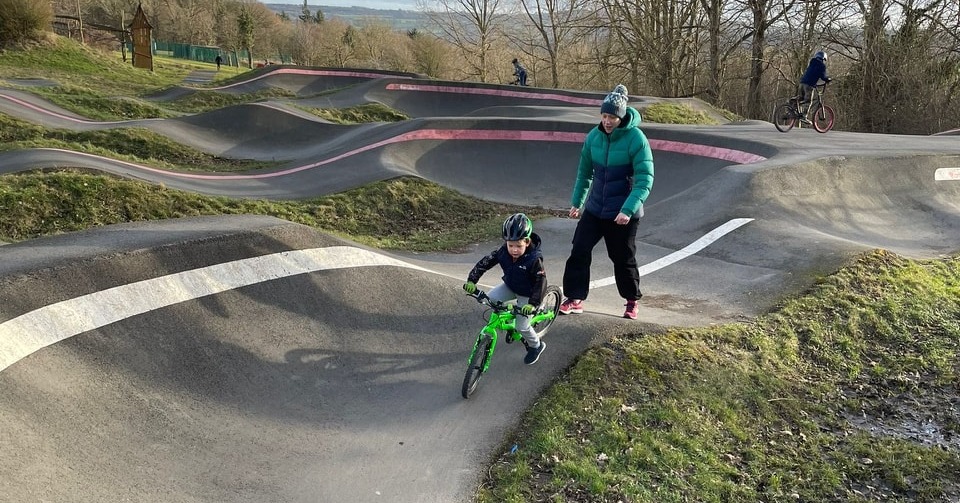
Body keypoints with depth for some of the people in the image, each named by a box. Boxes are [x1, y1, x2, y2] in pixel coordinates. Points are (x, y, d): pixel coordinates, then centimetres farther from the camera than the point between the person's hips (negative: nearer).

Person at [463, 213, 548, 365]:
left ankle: (536, 346, 23)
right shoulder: (503, 251, -20)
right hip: (510, 286, 5)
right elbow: (485, 262, -17)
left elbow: (540, 282, -33)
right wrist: (472, 280, -27)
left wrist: (532, 303, -43)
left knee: (522, 326, -8)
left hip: (526, 294, -5)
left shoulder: (534, 259, -33)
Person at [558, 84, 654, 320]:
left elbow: (645, 180, -19)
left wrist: (628, 210, -28)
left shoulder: (636, 139, -16)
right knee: (579, 251, -2)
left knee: (623, 259, 8)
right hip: (594, 209, 4)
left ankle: (632, 301, 29)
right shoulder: (594, 136, -1)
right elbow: (584, 171, 11)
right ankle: (575, 299, 9)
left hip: (623, 214, -4)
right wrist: (577, 201, 13)